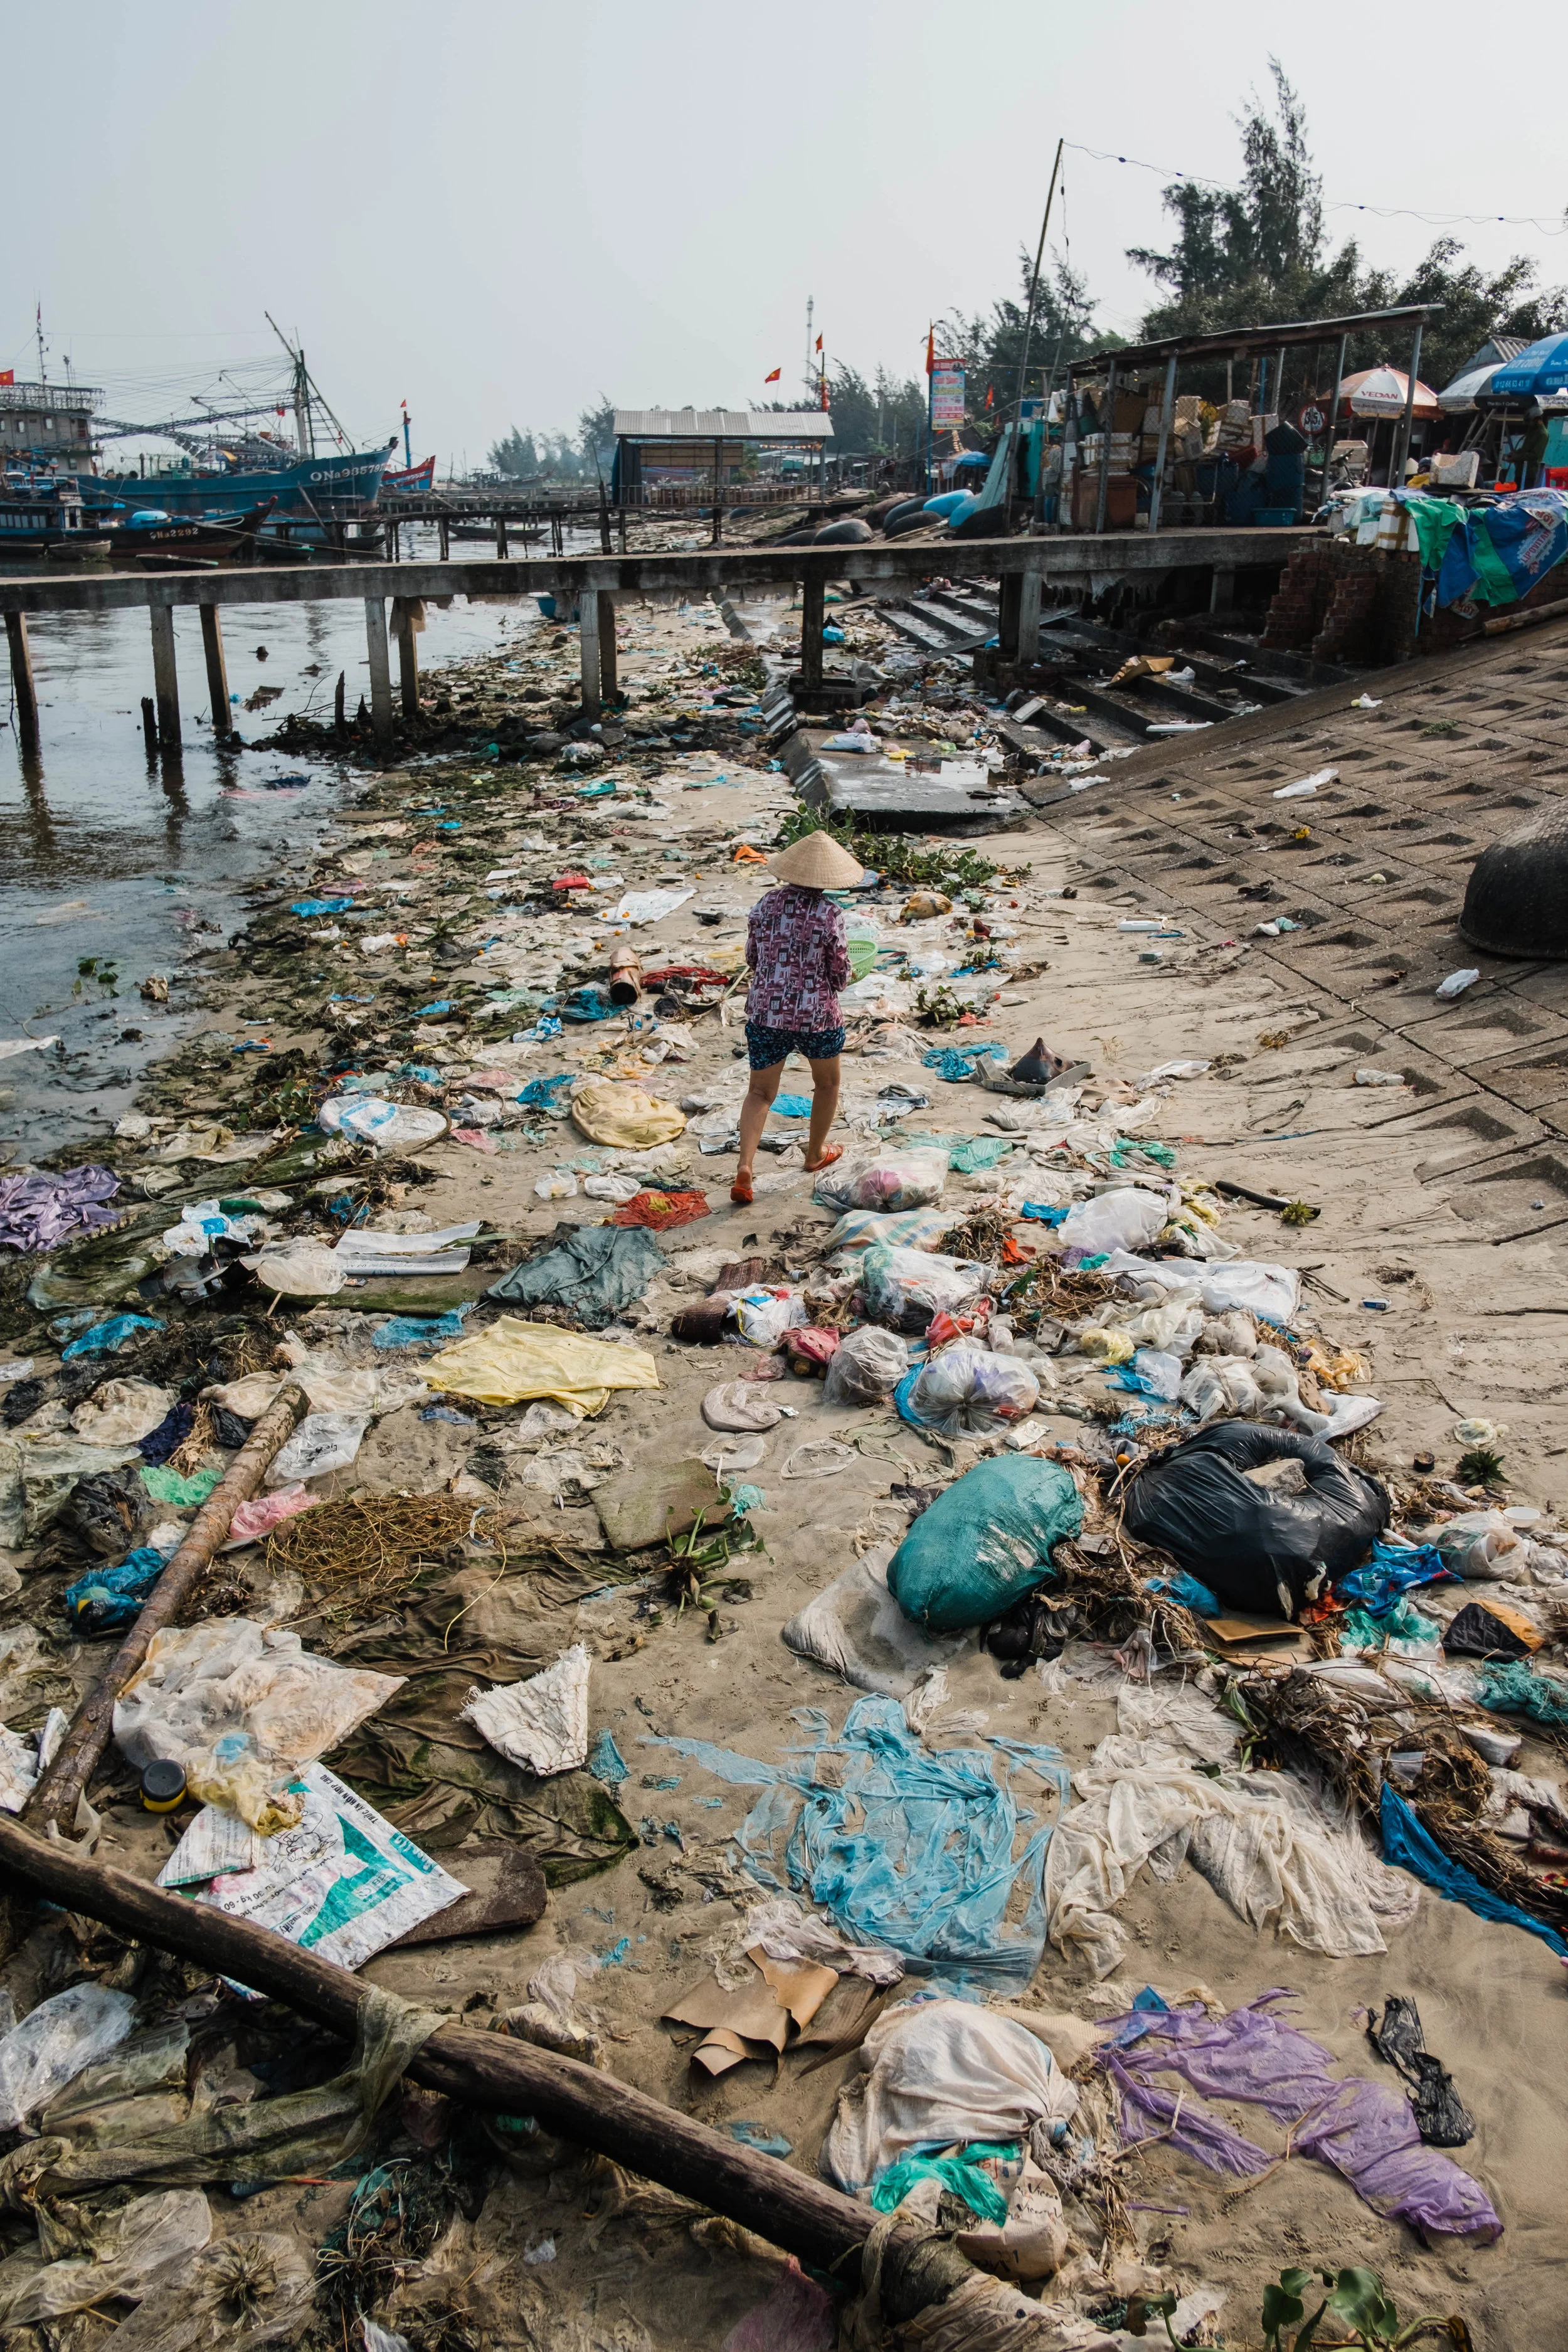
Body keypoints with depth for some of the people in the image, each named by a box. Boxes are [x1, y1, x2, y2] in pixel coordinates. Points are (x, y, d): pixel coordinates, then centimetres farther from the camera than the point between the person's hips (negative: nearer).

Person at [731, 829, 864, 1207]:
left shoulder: (766, 904, -2)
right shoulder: (829, 914, -14)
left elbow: (752, 959, 8)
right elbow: (840, 973, -7)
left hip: (765, 1013, 3)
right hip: (817, 1016, -3)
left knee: (760, 1092, 12)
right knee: (827, 1082, 24)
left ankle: (745, 1167, -6)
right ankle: (816, 1152, 40)